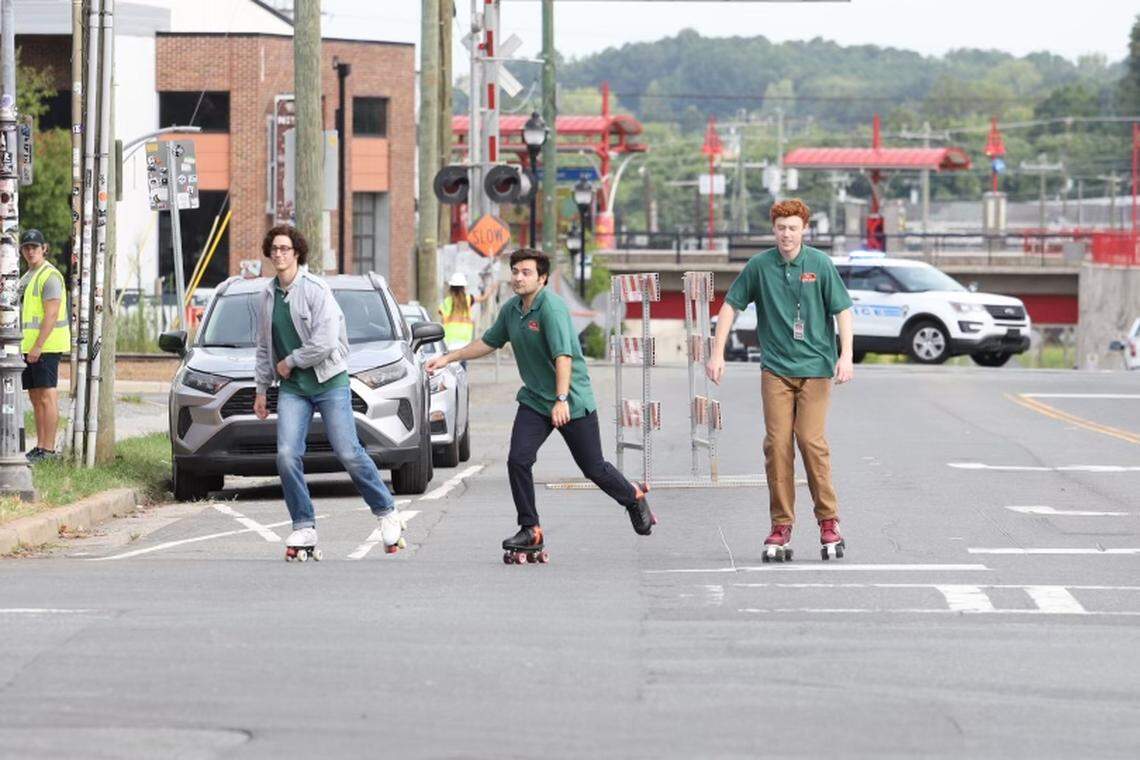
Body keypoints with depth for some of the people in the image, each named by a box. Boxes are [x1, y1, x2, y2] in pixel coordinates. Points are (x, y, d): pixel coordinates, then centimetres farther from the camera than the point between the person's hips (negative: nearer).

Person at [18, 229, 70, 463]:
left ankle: (48, 449, -10)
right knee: (36, 398, 10)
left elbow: (51, 314, -19)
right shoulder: (27, 277, 19)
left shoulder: (50, 276, -11)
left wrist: (38, 346, -22)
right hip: (30, 347, 10)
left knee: (47, 397, -9)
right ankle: (40, 447, 13)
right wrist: (24, 347, 18)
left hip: (46, 347, -10)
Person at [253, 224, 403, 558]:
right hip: (292, 388, 5)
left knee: (349, 453, -5)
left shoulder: (316, 289, -12)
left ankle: (387, 514, 13)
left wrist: (290, 361, -10)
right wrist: (262, 389, 19)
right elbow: (264, 346, 19)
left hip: (329, 382, -5)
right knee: (287, 455, -10)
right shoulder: (268, 295, 8)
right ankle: (304, 528, -1)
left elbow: (325, 342, -20)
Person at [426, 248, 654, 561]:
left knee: (594, 468, 5)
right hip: (534, 401, 6)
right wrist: (448, 358, 19)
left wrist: (562, 400, -39)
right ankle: (530, 531, 0)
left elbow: (563, 356, -29)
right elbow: (489, 342, 21)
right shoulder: (511, 309, 3)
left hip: (574, 403, -6)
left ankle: (634, 498, 34)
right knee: (518, 460, -11)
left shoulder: (552, 307, -21)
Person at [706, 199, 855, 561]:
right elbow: (731, 305, 10)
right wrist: (717, 353, 5)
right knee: (777, 444, -4)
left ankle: (829, 521, 3)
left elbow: (842, 310, 0)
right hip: (776, 368, 2)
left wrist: (846, 356, -10)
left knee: (811, 441, -10)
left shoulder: (820, 265, -2)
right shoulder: (759, 266, 2)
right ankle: (781, 526, 2)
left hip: (815, 366, -2)